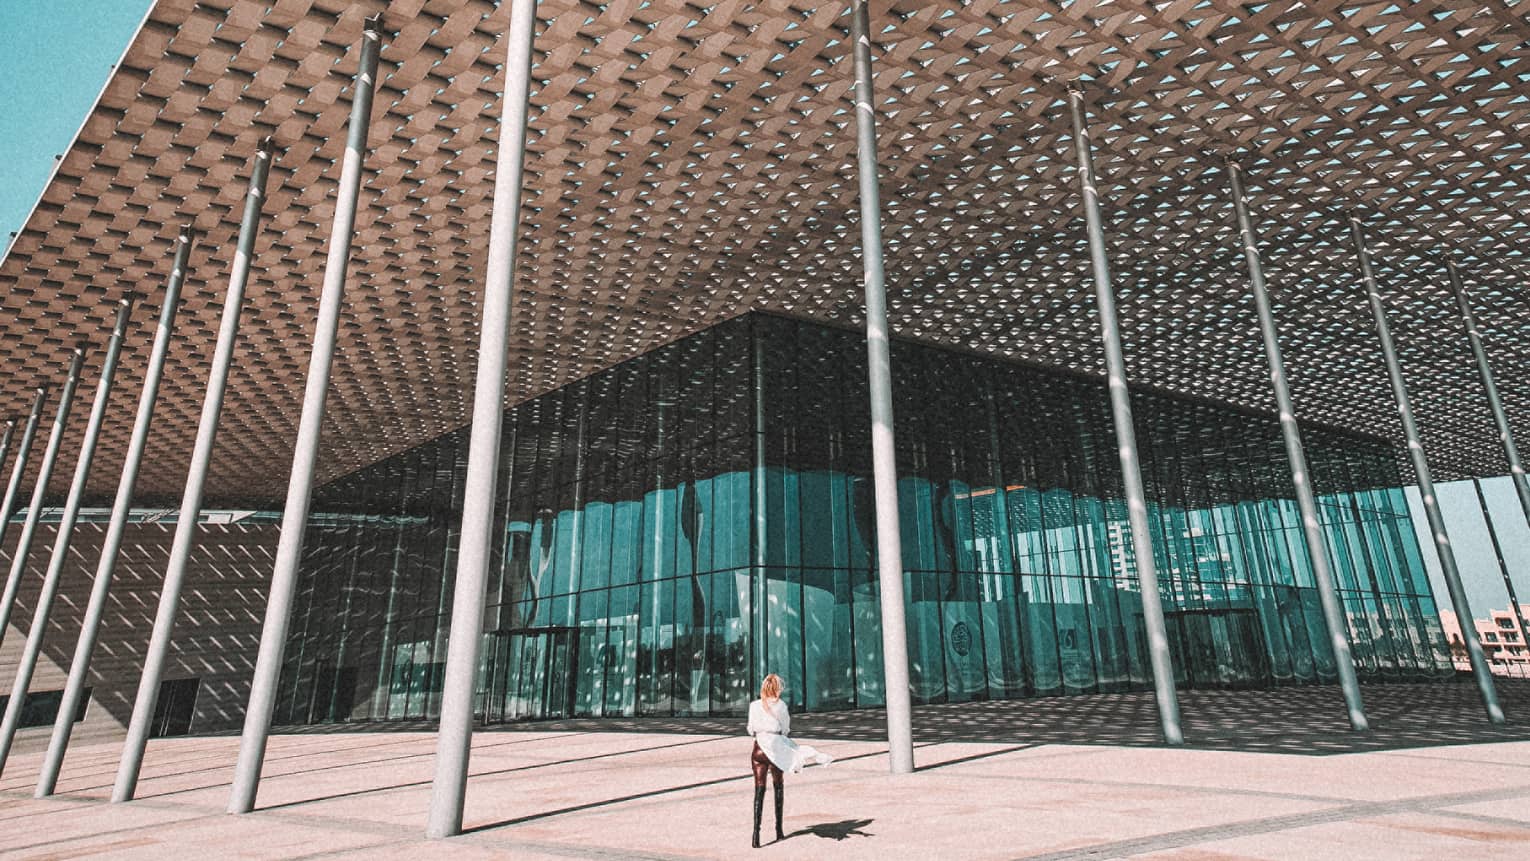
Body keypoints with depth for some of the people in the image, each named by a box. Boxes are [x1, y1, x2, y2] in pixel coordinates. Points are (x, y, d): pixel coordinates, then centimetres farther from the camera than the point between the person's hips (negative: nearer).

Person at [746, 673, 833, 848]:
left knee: (759, 789, 1)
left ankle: (756, 833, -11)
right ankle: (779, 831, 25)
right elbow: (786, 730, 2)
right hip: (776, 747, 0)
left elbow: (751, 730, 6)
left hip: (759, 748, 0)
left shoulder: (754, 705, -2)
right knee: (778, 787, 17)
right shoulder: (781, 705, -5)